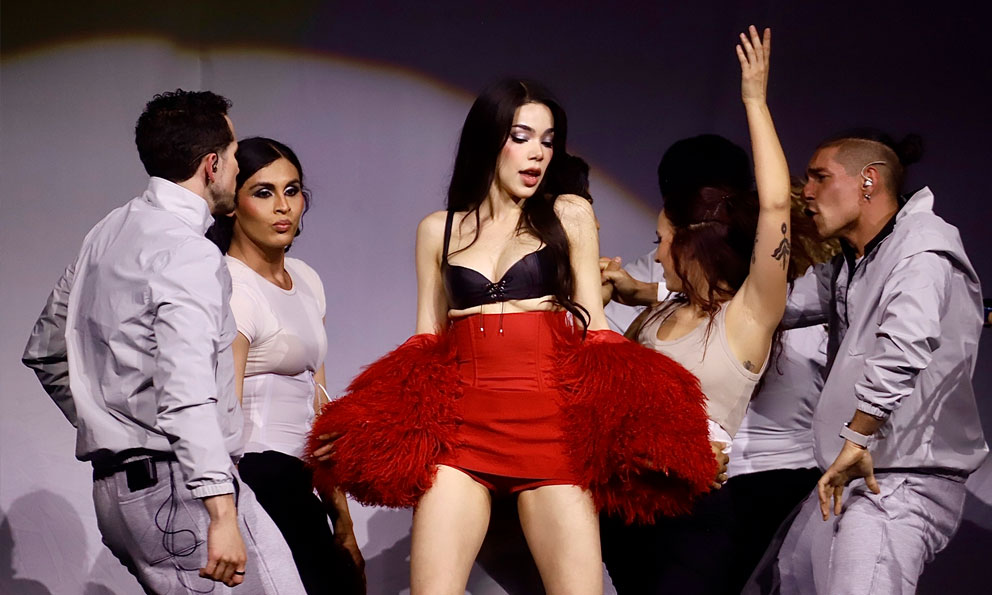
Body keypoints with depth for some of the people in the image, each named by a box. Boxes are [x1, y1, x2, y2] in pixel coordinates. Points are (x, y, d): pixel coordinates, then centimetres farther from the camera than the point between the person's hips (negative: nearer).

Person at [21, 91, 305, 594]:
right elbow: (186, 395, -24)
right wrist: (222, 514, -28)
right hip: (178, 485, -10)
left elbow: (45, 351, 26)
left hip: (115, 487, 10)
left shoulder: (109, 234, 16)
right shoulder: (188, 253, -13)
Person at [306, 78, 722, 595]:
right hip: (459, 426, 1)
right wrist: (372, 425, 0)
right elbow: (425, 343, 14)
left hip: (551, 425, -1)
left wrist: (631, 418, -5)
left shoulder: (570, 216, 10)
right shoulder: (438, 230, 14)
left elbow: (592, 329, 9)